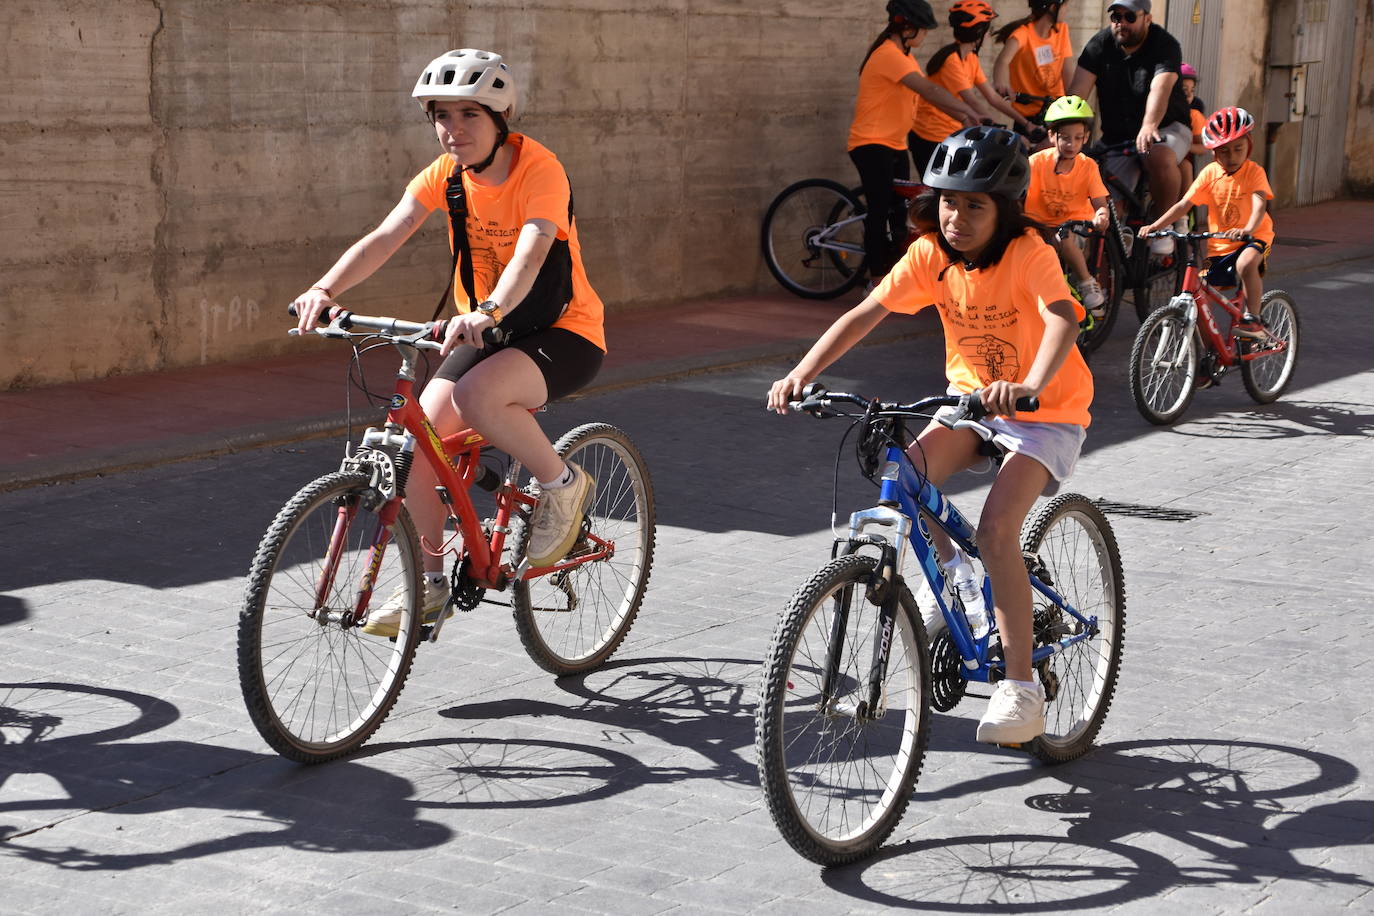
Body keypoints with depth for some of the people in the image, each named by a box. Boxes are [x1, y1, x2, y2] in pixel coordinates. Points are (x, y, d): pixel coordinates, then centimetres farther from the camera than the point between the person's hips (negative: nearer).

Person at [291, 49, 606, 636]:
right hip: (485, 331, 6)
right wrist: (326, 289, -35)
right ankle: (428, 586, 3)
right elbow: (385, 237, -17)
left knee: (476, 394, -35)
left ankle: (562, 484, -9)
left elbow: (530, 254, -38)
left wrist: (488, 312, -57)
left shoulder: (539, 170, -20)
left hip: (562, 332, -6)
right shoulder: (446, 174, -3)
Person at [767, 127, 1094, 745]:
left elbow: (1063, 320, -40)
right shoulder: (931, 253, -8)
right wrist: (802, 374, -26)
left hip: (1046, 411, -5)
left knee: (995, 528, -25)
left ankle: (1021, 689, -14)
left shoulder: (1027, 252, -23)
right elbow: (865, 314, -12)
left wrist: (1029, 386, -59)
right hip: (971, 400, 5)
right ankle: (951, 577, 11)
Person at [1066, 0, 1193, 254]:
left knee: (1160, 156, -37)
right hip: (1117, 136, 4)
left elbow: (1160, 89, -32)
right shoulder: (1100, 44, -3)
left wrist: (1149, 127, -52)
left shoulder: (1165, 45, -14)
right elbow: (1077, 91, -14)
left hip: (1167, 127, -4)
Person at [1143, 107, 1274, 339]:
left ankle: (1252, 319, -20)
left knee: (1246, 264, -37)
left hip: (1254, 236, -4)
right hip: (1219, 243, 4)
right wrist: (1155, 226, -21)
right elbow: (1183, 204, -7)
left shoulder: (1254, 172, -12)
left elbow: (1260, 205, -27)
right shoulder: (1210, 173, -3)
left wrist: (1248, 229, -48)